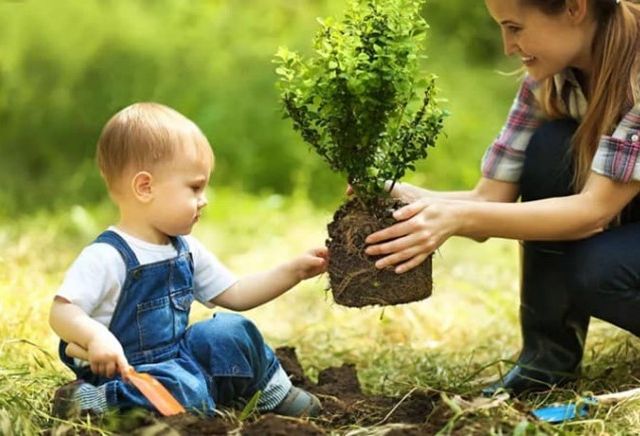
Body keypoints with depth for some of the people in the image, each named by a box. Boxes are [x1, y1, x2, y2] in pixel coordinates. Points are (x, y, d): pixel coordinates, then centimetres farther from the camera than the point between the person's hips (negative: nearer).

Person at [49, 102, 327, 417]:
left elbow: (234, 295, 16)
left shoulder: (186, 250, 9)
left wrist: (293, 271, 9)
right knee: (185, 391, -34)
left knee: (231, 331, 9)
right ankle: (89, 402, -23)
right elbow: (62, 312, -23)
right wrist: (96, 336, -43)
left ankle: (275, 394, 29)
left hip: (178, 359, 9)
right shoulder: (107, 257, -18)